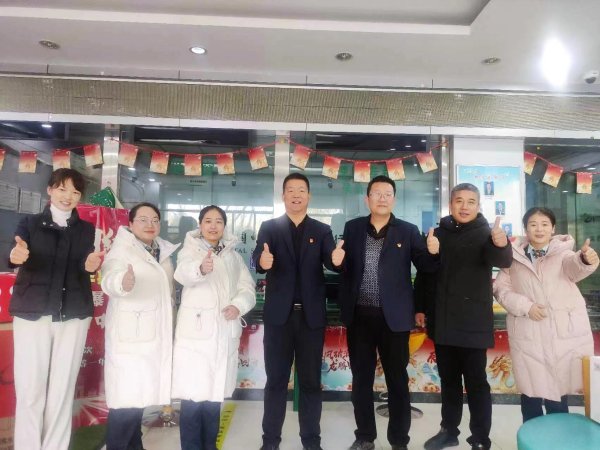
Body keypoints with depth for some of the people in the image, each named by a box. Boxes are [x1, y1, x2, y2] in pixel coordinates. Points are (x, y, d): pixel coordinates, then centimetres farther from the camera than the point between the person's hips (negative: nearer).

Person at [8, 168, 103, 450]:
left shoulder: (86, 229, 9)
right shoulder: (30, 223, 5)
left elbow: (84, 268, -1)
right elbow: (18, 260, -9)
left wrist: (91, 265, -24)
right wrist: (16, 257, -32)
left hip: (73, 314, 1)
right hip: (32, 312, -1)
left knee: (62, 389, 7)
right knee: (30, 390, 1)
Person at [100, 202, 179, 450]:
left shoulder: (164, 251, 11)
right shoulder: (121, 249, -8)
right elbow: (109, 279, -28)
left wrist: (169, 328, 21)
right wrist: (123, 283, -51)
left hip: (155, 334, 6)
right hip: (130, 335, -6)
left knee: (141, 394, 14)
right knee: (126, 396, -9)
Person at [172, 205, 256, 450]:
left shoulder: (233, 256, 14)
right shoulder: (190, 249, 1)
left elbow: (247, 288, 9)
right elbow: (183, 273, -22)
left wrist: (239, 305, -13)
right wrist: (200, 268, -45)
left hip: (225, 333, 4)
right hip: (196, 331, -3)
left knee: (215, 394, 11)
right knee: (193, 395, -8)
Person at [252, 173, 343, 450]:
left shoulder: (322, 230, 6)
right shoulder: (269, 228, 3)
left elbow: (329, 262, -8)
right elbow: (257, 260, -11)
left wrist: (336, 259, -32)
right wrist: (263, 261, -35)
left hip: (311, 315, 1)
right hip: (279, 314, -1)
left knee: (311, 380, 11)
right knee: (276, 379, 10)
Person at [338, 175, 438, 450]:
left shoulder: (408, 231, -1)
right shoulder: (352, 228, 4)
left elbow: (427, 267, -2)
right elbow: (344, 265, 4)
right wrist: (344, 306, -6)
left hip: (393, 316, -1)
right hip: (359, 315, 2)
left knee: (397, 380, 10)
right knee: (361, 378, 13)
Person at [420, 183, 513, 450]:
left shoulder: (485, 234, -7)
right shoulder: (438, 233, 4)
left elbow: (502, 261, -27)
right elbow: (425, 273, 6)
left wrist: (501, 245, -46)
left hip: (473, 323, -4)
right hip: (442, 322, 4)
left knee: (476, 382, 4)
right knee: (448, 380, 16)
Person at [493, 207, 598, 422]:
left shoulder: (563, 253, 1)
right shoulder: (515, 256, 5)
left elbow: (575, 267, -22)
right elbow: (500, 288, 4)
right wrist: (525, 306, -12)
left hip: (563, 335, -1)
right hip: (527, 336, 1)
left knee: (556, 397, 6)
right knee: (530, 393, 9)